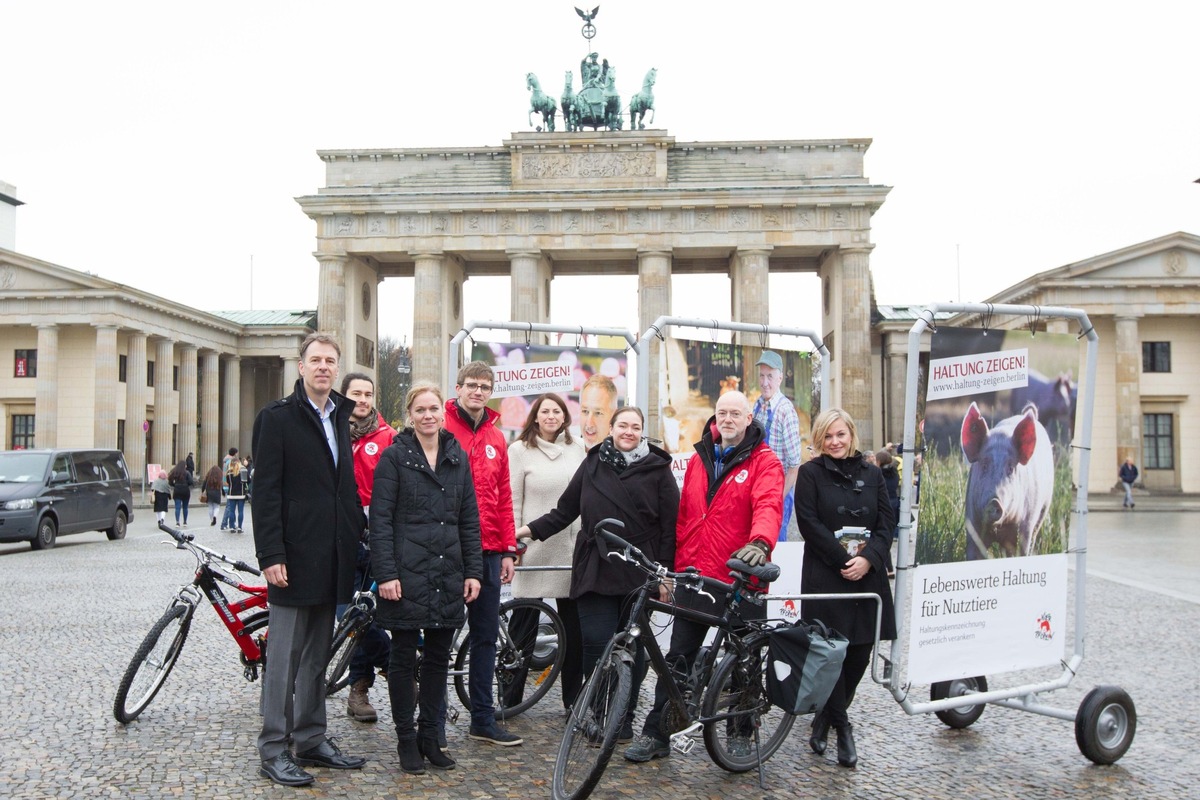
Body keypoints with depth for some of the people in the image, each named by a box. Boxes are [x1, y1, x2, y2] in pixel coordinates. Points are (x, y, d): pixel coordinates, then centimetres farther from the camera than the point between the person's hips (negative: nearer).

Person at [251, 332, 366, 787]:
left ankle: (311, 741, 24)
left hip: (330, 557, 7)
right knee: (285, 654, 1)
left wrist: (360, 537, 11)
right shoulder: (277, 418, -6)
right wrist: (270, 555, -17)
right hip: (295, 556, -6)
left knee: (317, 654, 14)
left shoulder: (340, 418, 14)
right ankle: (273, 750, 12)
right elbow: (267, 492, -11)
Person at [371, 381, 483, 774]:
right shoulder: (394, 457, -3)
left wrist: (473, 571, 5)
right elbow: (380, 519, -7)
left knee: (439, 656, 11)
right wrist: (386, 573, -14)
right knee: (404, 656, 6)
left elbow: (469, 519, 11)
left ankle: (429, 737, 24)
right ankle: (407, 741, 18)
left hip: (448, 575, 4)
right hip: (407, 572, -4)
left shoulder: (458, 458, 10)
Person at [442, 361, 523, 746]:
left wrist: (508, 550, 11)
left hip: (488, 552, 6)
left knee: (486, 636, 12)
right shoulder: (441, 430, -5)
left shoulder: (496, 439, 13)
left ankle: (483, 720, 23)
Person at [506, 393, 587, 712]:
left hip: (572, 547, 3)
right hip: (534, 548, -3)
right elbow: (512, 501, -2)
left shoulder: (577, 447, 9)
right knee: (524, 623, 3)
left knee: (574, 625, 8)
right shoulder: (520, 449, 0)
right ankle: (510, 696, 16)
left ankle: (573, 697, 20)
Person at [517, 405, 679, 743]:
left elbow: (670, 525, 0)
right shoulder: (593, 464, 8)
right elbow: (565, 510, 13)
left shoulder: (657, 469, 2)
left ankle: (623, 719, 22)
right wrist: (530, 530, 4)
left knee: (631, 647, 6)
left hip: (638, 573, -1)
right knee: (596, 645, -5)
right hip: (595, 571, 1)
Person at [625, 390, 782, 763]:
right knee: (677, 658, 9)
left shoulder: (764, 462, -5)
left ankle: (742, 732, 29)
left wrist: (760, 542, -42)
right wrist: (677, 564, 9)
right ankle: (656, 733, 17)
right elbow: (684, 514, 13)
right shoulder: (699, 458, 11)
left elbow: (768, 506, -22)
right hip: (694, 578, 4)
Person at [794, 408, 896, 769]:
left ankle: (826, 716, 24)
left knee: (860, 651, 5)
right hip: (825, 576, -4)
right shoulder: (810, 473, 1)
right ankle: (841, 725, 8)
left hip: (867, 576, 4)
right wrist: (844, 559, -14)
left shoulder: (871, 474, 11)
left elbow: (887, 522, 6)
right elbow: (809, 523, -8)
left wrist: (868, 558, -11)